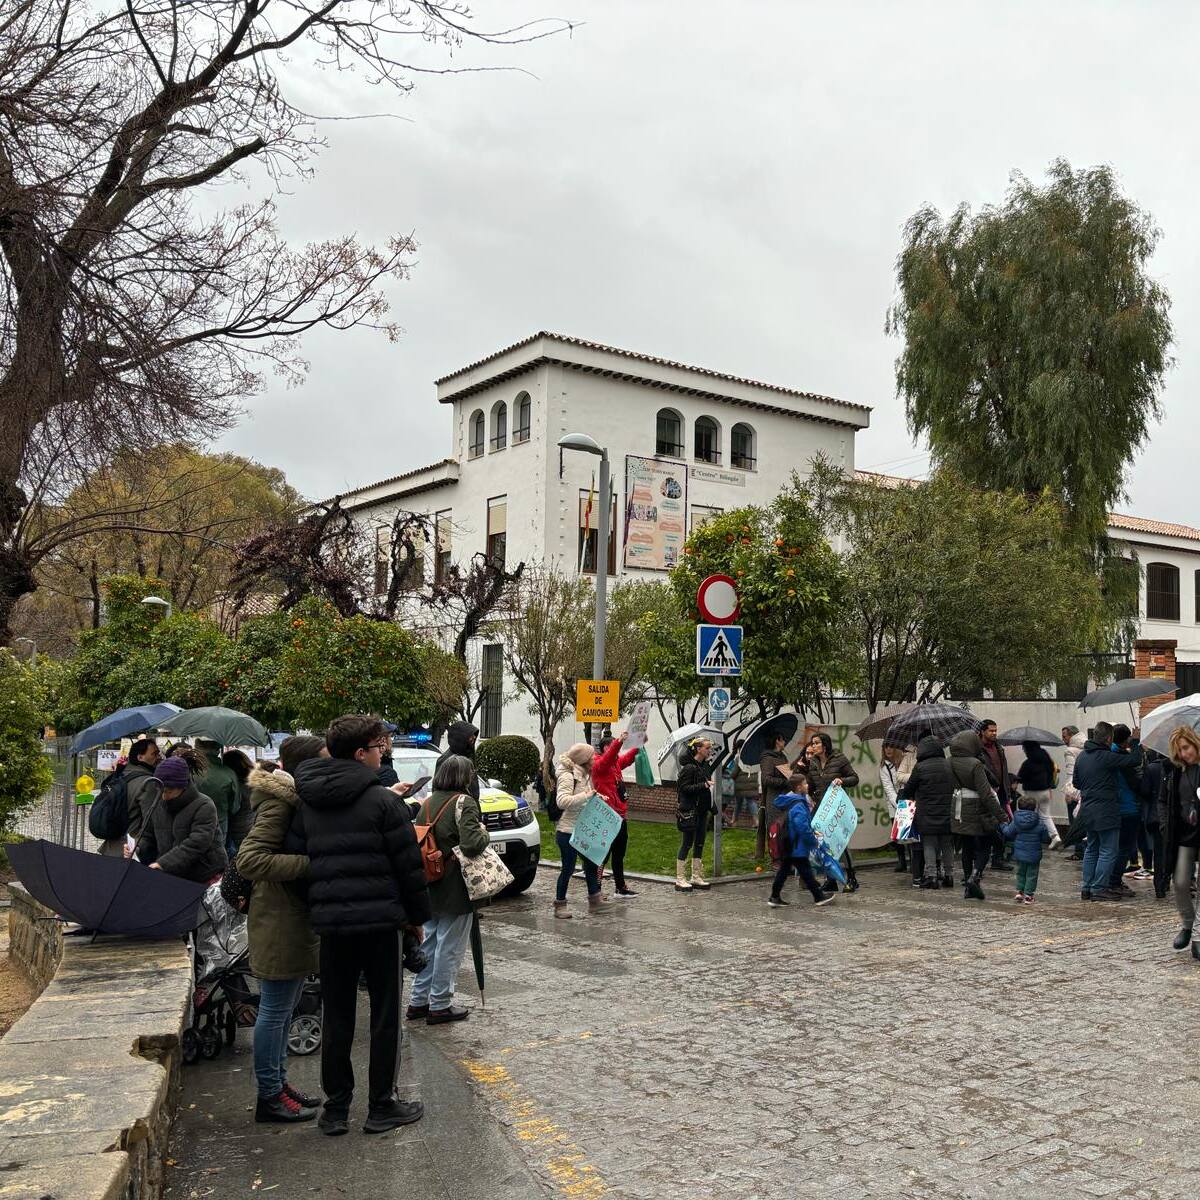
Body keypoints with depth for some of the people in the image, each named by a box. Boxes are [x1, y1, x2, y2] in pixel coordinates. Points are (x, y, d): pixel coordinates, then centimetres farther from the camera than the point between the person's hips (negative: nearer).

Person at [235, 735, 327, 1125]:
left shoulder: (300, 799, 13)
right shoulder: (279, 802, -17)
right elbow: (249, 860, -25)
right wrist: (310, 863, -27)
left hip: (297, 917, 10)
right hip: (280, 919, -10)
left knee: (282, 1008, 18)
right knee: (275, 1010, 1)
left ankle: (278, 1083, 29)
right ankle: (269, 1097, 11)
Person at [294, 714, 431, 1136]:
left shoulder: (307, 802, 7)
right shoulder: (382, 800, -10)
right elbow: (408, 864, -9)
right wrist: (418, 915, 3)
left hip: (330, 922, 5)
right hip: (380, 918, -5)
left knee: (337, 1017, 14)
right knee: (385, 1014, 8)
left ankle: (336, 1108, 20)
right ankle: (381, 1107, 16)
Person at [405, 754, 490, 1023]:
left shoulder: (428, 802, 7)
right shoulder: (464, 802, -15)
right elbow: (471, 844, -25)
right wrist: (484, 832, -7)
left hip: (430, 888, 7)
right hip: (455, 889, -7)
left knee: (430, 942, 18)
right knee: (449, 947, 3)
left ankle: (419, 1001, 24)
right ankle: (440, 1005, 11)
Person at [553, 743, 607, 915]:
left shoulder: (584, 775, 12)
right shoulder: (567, 776, -18)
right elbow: (562, 801, -31)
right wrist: (586, 795, -31)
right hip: (567, 831, -9)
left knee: (591, 863, 14)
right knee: (568, 868, -1)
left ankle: (594, 898, 27)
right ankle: (560, 905, 11)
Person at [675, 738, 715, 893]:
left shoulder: (706, 766, 11)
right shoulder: (689, 767, -14)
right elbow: (684, 788, -18)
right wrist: (703, 785, -26)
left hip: (702, 810, 8)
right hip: (690, 811, -8)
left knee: (699, 844, 12)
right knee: (687, 844, -3)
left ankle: (697, 878, 20)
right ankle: (680, 880, 4)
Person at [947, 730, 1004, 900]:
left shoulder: (951, 763, 0)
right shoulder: (975, 764, -19)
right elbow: (986, 794, -20)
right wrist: (1000, 816, -16)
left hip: (959, 814, 6)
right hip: (978, 813, -6)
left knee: (967, 848, 15)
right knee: (984, 848, 7)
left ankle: (968, 886, 18)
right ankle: (975, 877, -14)